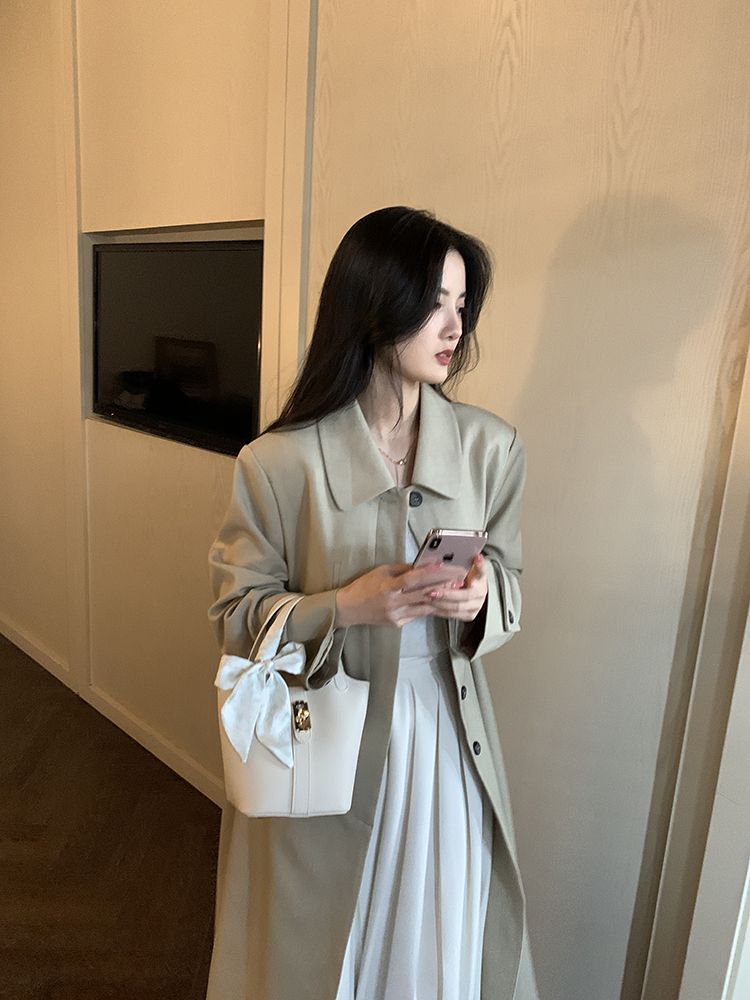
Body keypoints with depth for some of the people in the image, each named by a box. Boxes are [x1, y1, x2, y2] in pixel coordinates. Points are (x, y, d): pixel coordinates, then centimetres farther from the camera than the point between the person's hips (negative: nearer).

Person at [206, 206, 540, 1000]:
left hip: (450, 746, 3)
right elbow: (236, 614, -8)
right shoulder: (279, 462, -16)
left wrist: (481, 597, -19)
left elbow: (510, 585, 4)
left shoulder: (493, 447, -7)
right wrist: (345, 608, -25)